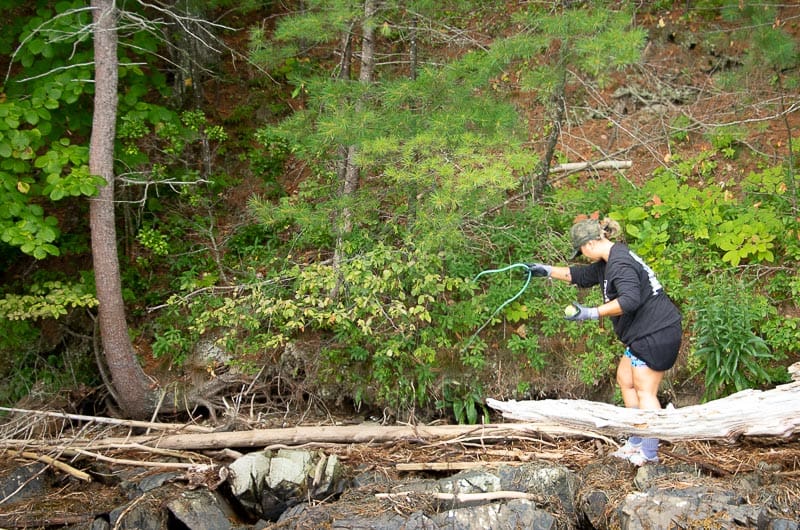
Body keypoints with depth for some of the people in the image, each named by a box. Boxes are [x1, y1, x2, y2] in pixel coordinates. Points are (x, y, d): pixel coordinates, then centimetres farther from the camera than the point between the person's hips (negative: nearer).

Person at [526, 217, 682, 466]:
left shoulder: (620, 263, -20)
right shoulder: (608, 261, 14)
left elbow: (629, 300, -32)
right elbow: (581, 276, 29)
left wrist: (592, 313, -29)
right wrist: (547, 271, 29)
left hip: (657, 332, -11)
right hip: (645, 332, 11)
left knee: (645, 390, -6)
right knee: (625, 379, 16)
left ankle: (649, 452, 1)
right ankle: (637, 442, 23)